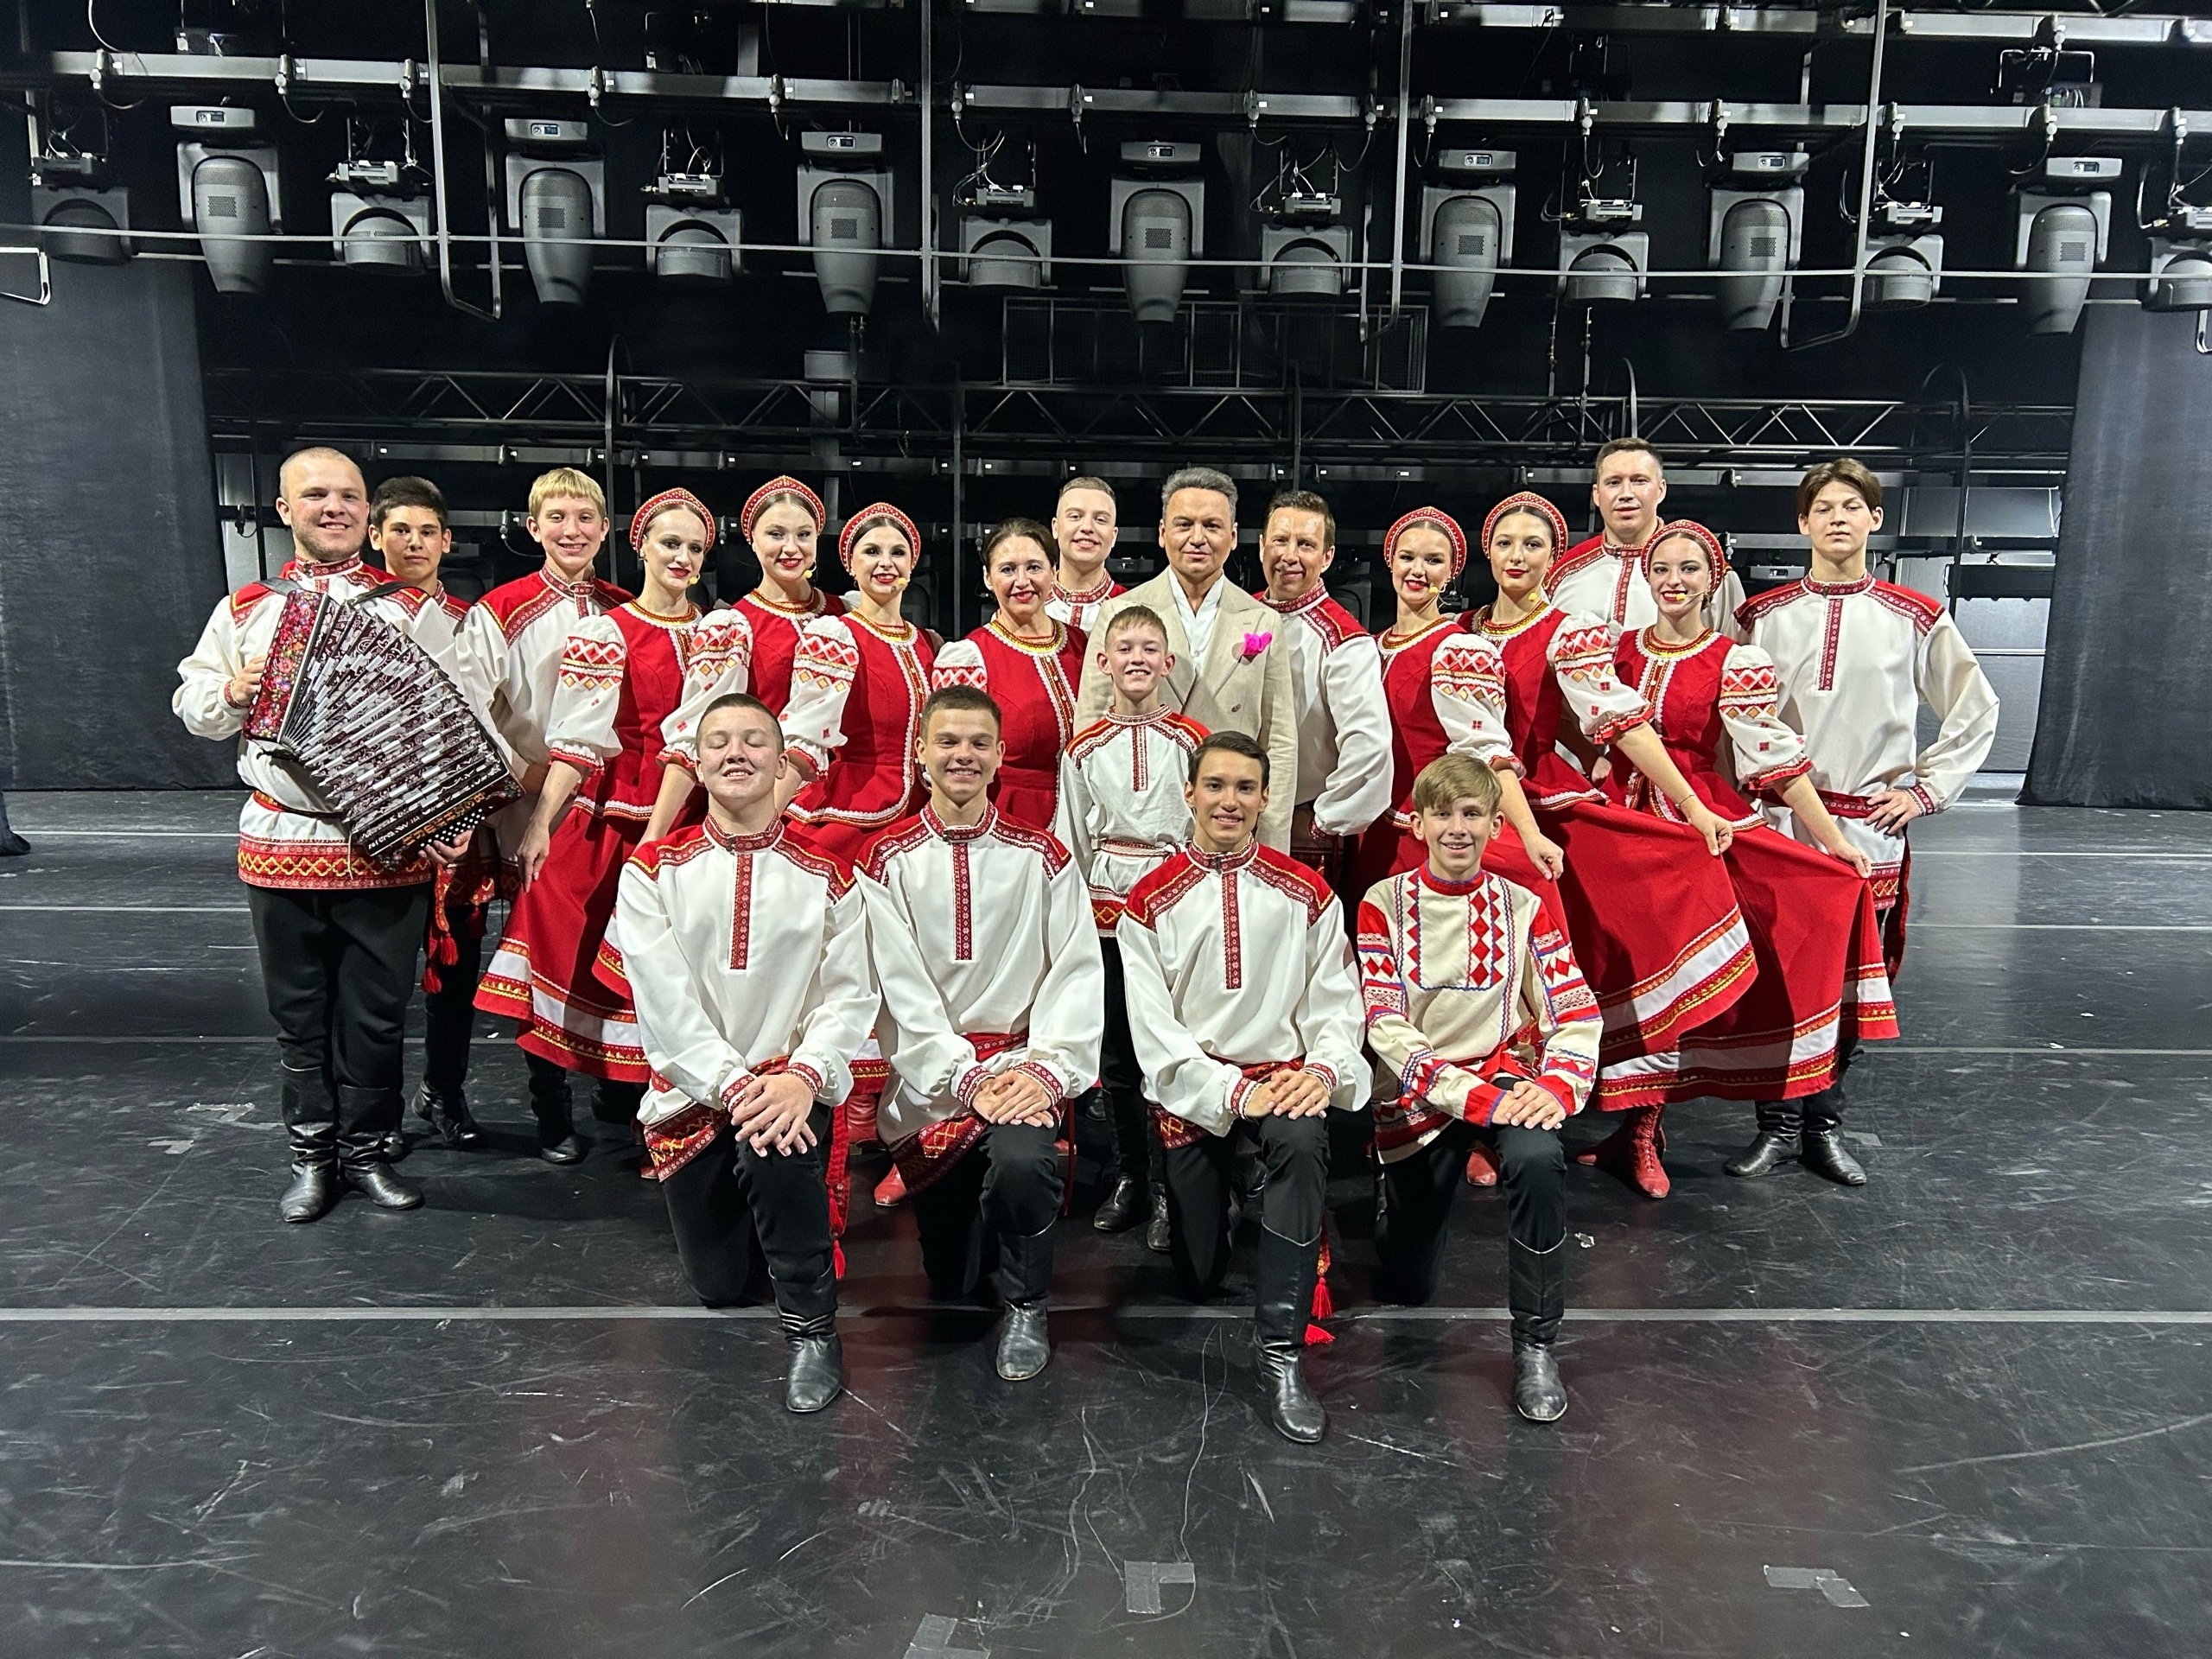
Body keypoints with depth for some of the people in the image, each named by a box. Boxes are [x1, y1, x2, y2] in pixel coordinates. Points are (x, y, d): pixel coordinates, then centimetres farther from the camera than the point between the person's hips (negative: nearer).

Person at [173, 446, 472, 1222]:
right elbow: (192, 702, 16)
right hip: (279, 842, 2)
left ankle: (365, 1151, 23)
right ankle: (312, 1157, 26)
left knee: (375, 1011, 7)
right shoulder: (245, 610, 9)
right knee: (298, 1011, 12)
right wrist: (231, 694, -7)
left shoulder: (414, 609, 2)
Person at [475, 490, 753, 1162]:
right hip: (599, 817, -1)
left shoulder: (725, 634, 3)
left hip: (679, 822, 1)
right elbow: (575, 741, -8)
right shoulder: (601, 634, 0)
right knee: (565, 950, -4)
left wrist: (656, 835, -12)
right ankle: (551, 1110, 11)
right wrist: (538, 824, -20)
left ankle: (626, 1094, 25)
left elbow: (694, 743, -5)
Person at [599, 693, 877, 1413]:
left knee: (775, 1153, -36)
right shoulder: (652, 869, -1)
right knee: (719, 1286, 5)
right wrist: (734, 1085, -21)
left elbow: (850, 995, -6)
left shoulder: (826, 878, 1)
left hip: (790, 1086, -1)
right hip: (693, 1093, 2)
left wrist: (804, 1075, -24)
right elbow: (661, 998, -11)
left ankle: (813, 1329, -14)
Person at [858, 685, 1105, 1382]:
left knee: (1021, 1157, -34)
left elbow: (1077, 973, -4)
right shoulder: (889, 861, 0)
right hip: (931, 1076, 1)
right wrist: (966, 1077, -17)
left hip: (1022, 1060, 0)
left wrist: (1046, 1069, -18)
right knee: (950, 1280, 0)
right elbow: (901, 988, -7)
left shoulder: (1042, 857, 2)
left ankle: (1026, 1305, -4)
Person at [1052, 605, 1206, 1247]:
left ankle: (1166, 1185, 9)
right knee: (1114, 1050, 9)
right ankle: (1129, 1175, 24)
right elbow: (1069, 840, 9)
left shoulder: (1192, 740, 2)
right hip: (1105, 907, 2)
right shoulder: (1083, 748, 7)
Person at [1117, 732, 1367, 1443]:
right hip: (1194, 1086, 0)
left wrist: (1324, 1070, -21)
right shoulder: (1151, 902, -2)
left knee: (1303, 1141, -36)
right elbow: (1153, 1027, -8)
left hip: (1283, 1073, 0)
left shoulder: (1306, 893, 2)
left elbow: (1335, 1001, -1)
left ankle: (1280, 1350, -27)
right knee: (1200, 1278, 5)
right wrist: (1232, 1092, -19)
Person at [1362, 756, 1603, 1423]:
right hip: (1420, 1093, 0)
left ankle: (1535, 1344, -17)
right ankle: (1393, 1199, 41)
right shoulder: (1384, 904, -5)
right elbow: (1385, 1026, -13)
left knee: (1539, 1158, -35)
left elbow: (1576, 1014, -5)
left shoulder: (1523, 907, 1)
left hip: (1504, 1073, 1)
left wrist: (1557, 1086, -25)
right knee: (1409, 1286, 6)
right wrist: (1473, 1097, -24)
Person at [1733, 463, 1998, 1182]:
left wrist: (1926, 788, 4)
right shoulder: (1764, 615, 6)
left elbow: (1976, 709, 11)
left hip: (1869, 829, 0)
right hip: (1778, 823, 0)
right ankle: (1777, 1124, 12)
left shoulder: (1915, 618, 4)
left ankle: (1823, 1125, 20)